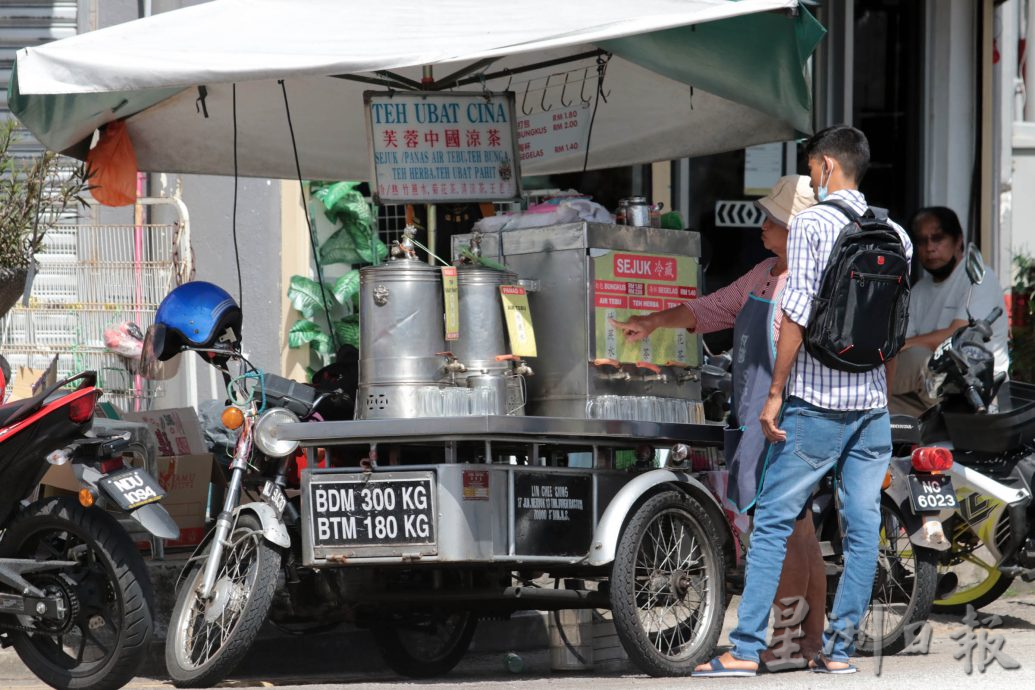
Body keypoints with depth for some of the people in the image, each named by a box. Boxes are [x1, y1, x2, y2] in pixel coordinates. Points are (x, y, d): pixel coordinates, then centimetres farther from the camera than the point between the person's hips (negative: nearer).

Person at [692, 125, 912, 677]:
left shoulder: (810, 223, -8)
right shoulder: (894, 234, 9)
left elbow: (797, 312, -14)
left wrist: (775, 393, -11)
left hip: (816, 402, -6)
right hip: (874, 403, 6)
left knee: (773, 522, -2)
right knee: (863, 527, 6)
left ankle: (746, 649, -4)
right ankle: (839, 649, 9)